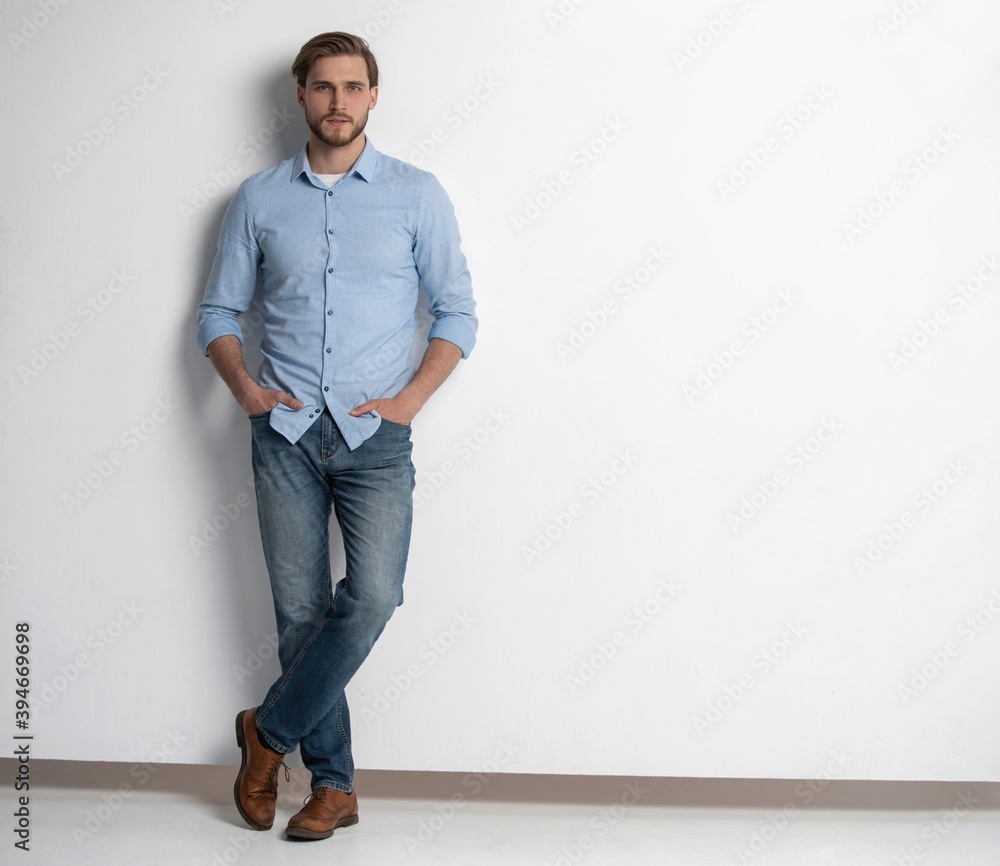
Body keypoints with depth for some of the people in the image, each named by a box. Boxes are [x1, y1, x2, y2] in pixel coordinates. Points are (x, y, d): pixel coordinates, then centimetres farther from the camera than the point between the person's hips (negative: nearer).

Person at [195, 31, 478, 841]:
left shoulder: (416, 193, 4)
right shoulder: (258, 198, 9)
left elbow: (458, 311, 4)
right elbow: (219, 311, 13)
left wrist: (410, 398, -8)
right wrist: (244, 384, -5)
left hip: (375, 433, -1)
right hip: (285, 432, 2)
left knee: (372, 597, -16)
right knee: (300, 612, 3)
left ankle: (271, 729, 8)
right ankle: (334, 784, 16)